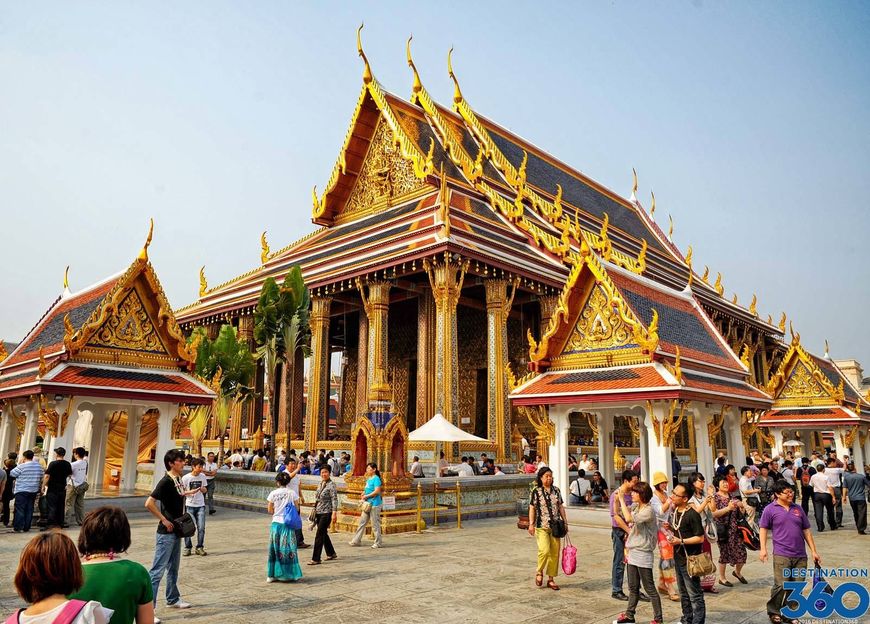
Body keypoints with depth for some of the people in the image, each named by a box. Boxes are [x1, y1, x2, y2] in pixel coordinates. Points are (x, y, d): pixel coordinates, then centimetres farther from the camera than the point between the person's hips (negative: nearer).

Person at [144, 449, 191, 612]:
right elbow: (149, 503, -25)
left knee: (173, 568, 20)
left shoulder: (178, 479, 7)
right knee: (158, 569, -5)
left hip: (176, 531, 9)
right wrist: (164, 520, -20)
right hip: (166, 532, -9)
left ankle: (173, 599, 33)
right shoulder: (165, 481, -18)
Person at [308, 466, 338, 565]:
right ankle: (331, 553, 31)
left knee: (319, 535, -7)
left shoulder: (331, 484, -11)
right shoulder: (321, 483, 11)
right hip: (318, 512, 8)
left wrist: (334, 513, -22)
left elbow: (334, 499, -16)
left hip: (326, 513, -8)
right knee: (323, 533, 16)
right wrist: (314, 510, 19)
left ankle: (315, 559, -2)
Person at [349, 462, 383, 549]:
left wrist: (366, 496, -14)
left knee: (375, 524, -1)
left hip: (375, 504, -9)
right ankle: (356, 541, 18)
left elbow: (377, 491, -20)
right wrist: (363, 494, 5)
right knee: (362, 522, 11)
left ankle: (377, 543, 9)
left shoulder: (376, 479, -13)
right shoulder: (368, 479, 14)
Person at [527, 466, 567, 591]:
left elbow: (561, 507, 14)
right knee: (545, 550, -18)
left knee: (555, 553, 4)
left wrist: (565, 522, 10)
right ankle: (539, 571, 9)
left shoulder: (556, 490, 9)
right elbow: (532, 508, -1)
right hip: (542, 527, -4)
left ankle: (551, 579, 18)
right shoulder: (536, 491, -3)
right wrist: (531, 524, -8)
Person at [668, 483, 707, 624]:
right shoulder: (674, 511, 5)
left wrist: (681, 541, -24)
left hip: (690, 559, -9)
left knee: (695, 595, 2)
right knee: (683, 593, 20)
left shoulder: (692, 515, -20)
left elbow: (700, 538, -20)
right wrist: (670, 528, -1)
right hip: (678, 558, 9)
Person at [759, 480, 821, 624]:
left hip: (801, 555, 5)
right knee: (781, 586, -9)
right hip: (782, 555, -5)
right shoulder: (770, 509, -3)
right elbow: (763, 529, -1)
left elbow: (806, 531, 15)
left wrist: (813, 551, 12)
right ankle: (773, 612, 11)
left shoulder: (798, 509, 10)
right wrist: (763, 549, -10)